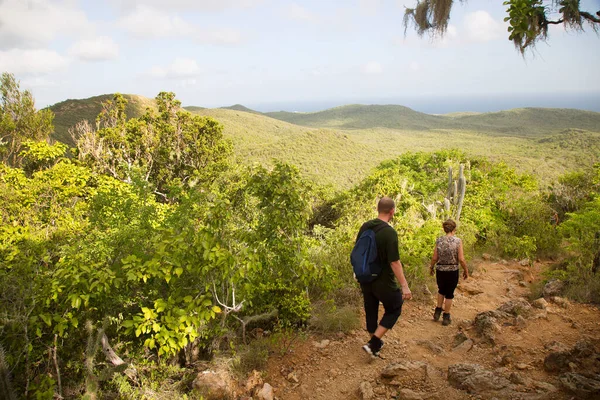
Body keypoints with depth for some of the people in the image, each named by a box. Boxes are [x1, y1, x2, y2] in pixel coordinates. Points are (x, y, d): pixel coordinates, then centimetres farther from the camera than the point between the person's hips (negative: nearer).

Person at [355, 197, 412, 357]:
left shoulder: (365, 227, -1)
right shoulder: (389, 232, -22)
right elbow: (394, 262, -23)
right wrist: (404, 286, -17)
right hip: (383, 282, -6)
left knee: (370, 311, 19)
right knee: (394, 310, 14)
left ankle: (375, 344, 35)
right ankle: (373, 344, 6)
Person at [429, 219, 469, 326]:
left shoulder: (439, 240, -6)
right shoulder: (458, 241, -12)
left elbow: (434, 258, -4)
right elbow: (461, 259, -13)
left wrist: (431, 267, 13)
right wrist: (466, 270, 2)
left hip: (440, 270, 2)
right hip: (452, 271, -2)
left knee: (441, 290, 26)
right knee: (449, 294, 14)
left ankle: (437, 312, 26)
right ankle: (446, 317, 22)